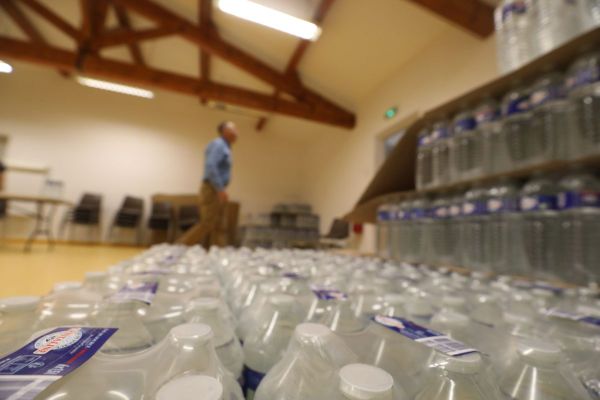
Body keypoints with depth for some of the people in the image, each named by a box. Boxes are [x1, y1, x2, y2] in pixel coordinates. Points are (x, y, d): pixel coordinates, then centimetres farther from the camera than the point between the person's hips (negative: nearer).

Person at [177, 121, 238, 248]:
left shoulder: (224, 147, 20)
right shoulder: (218, 144, -10)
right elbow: (210, 166, -24)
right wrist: (220, 189, -25)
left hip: (215, 191, 10)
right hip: (212, 190, -10)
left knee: (214, 226, 8)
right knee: (207, 224, -10)